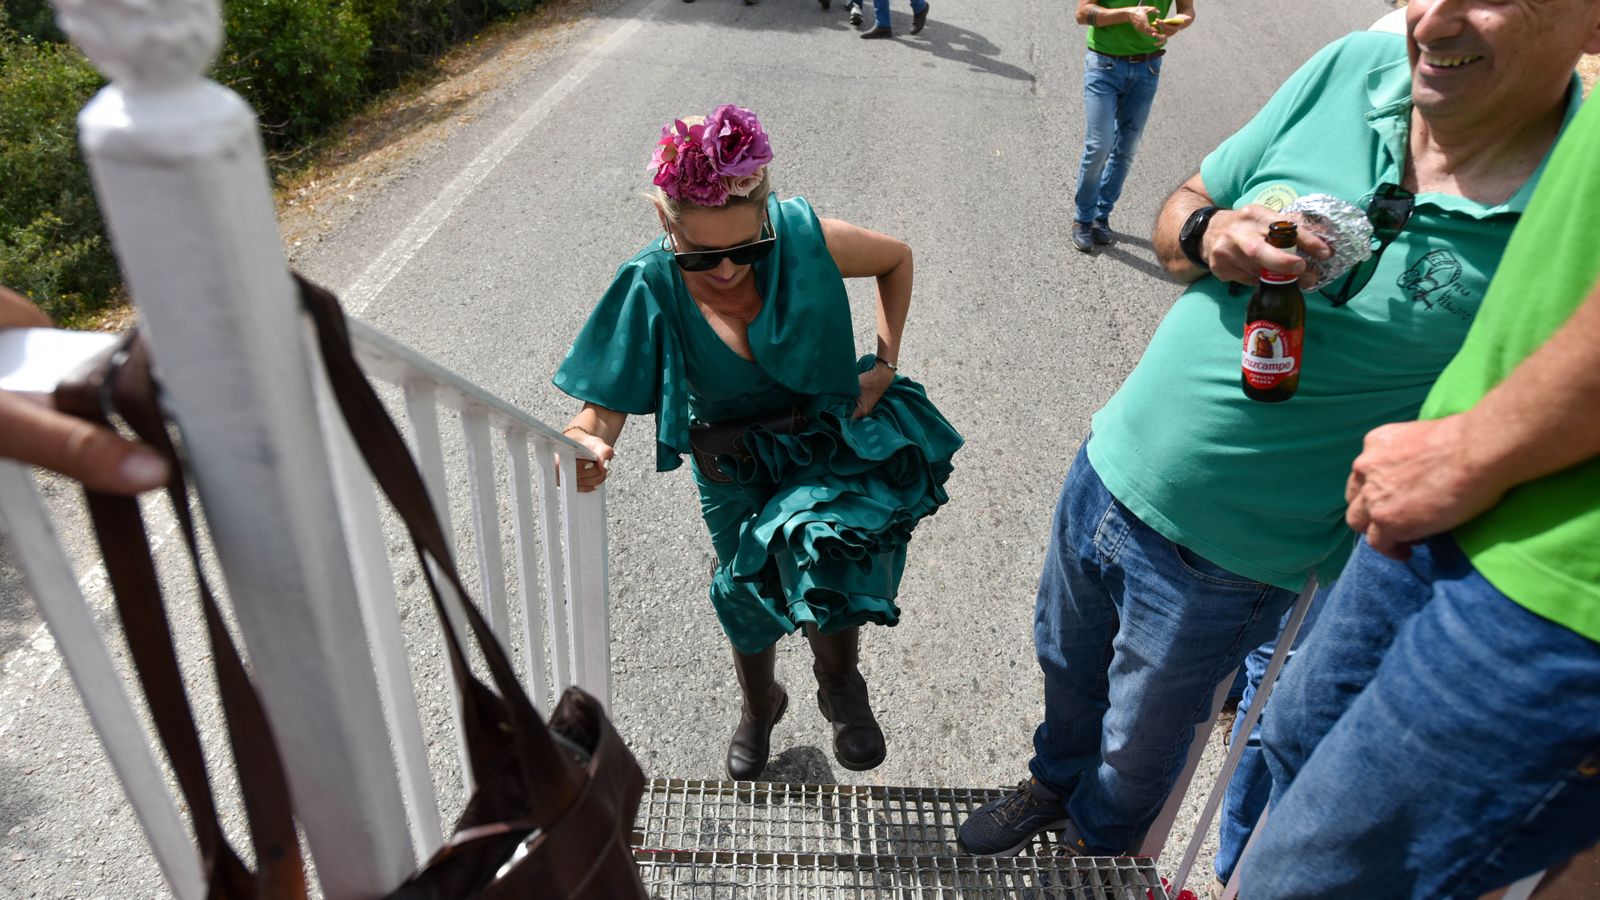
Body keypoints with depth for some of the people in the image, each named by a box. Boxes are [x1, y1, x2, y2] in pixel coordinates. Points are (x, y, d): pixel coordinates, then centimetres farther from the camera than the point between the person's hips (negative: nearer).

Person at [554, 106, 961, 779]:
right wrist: (585, 445, -46)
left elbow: (897, 258, -4)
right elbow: (609, 397, -23)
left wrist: (886, 362, -9)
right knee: (748, 598, 19)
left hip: (827, 439, -1)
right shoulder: (652, 288, -23)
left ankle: (840, 685, 5)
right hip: (733, 466, 2)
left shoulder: (803, 238, -24)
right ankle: (759, 706, 54)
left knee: (824, 553, -29)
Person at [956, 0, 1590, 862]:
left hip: (1221, 563, -4)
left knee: (1138, 746, 22)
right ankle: (1052, 784, 61)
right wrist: (1211, 234, -18)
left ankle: (1096, 845, 57)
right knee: (1066, 668, 28)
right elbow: (1179, 211, 1)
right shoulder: (1351, 69, -8)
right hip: (1107, 470, 4)